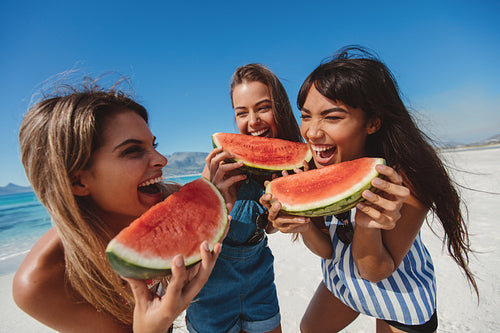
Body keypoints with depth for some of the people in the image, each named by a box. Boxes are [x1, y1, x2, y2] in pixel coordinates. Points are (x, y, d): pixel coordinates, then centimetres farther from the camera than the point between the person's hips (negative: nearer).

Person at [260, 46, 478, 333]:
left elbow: (375, 272, -25)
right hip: (341, 277, 4)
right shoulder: (310, 167, -23)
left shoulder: (407, 179, -34)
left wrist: (367, 226, -45)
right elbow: (326, 250, -17)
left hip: (401, 291, -3)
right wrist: (303, 224, -39)